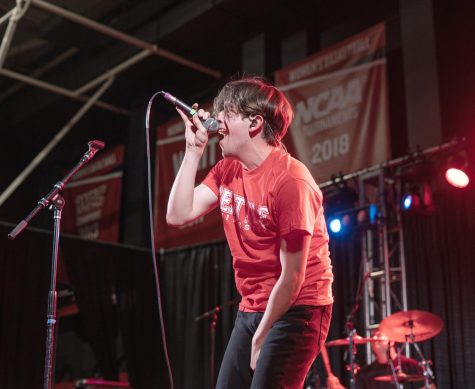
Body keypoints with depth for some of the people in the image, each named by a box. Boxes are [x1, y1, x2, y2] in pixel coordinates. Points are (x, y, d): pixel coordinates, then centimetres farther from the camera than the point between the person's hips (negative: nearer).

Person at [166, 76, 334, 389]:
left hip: (296, 311, -8)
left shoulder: (290, 181, -20)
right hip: (251, 309, 8)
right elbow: (178, 215, -5)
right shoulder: (227, 170, 4)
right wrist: (194, 151, -7)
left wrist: (260, 337, -12)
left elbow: (292, 277, -19)